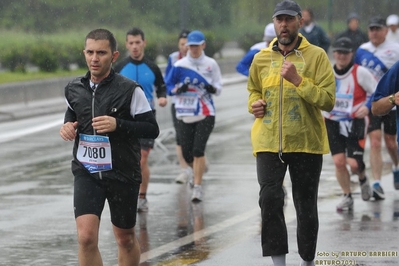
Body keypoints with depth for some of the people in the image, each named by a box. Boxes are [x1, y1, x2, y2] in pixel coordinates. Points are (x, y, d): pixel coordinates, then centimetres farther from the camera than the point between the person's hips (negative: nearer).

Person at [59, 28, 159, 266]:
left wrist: (118, 125, -23)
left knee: (125, 238, 14)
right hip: (86, 172, 2)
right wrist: (68, 126, 0)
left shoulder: (130, 90, -10)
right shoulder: (74, 89, 3)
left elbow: (152, 129, -9)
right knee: (86, 237, -16)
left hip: (123, 174, -2)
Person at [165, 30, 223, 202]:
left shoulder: (211, 64, 3)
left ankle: (198, 187, -11)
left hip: (206, 114, -2)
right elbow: (168, 87, 7)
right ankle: (198, 172, 37)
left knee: (198, 150, -15)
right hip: (186, 114, 2)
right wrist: (179, 89, -14)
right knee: (187, 154, 4)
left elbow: (219, 88, 7)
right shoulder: (179, 65, 3)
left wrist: (212, 88, -16)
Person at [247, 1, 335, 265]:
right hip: (269, 143, 2)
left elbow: (328, 100, -11)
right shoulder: (261, 58, 7)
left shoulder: (316, 56, -4)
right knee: (270, 199, -12)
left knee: (306, 205, 8)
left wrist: (298, 80, -21)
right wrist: (255, 104, 2)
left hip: (306, 143, -2)